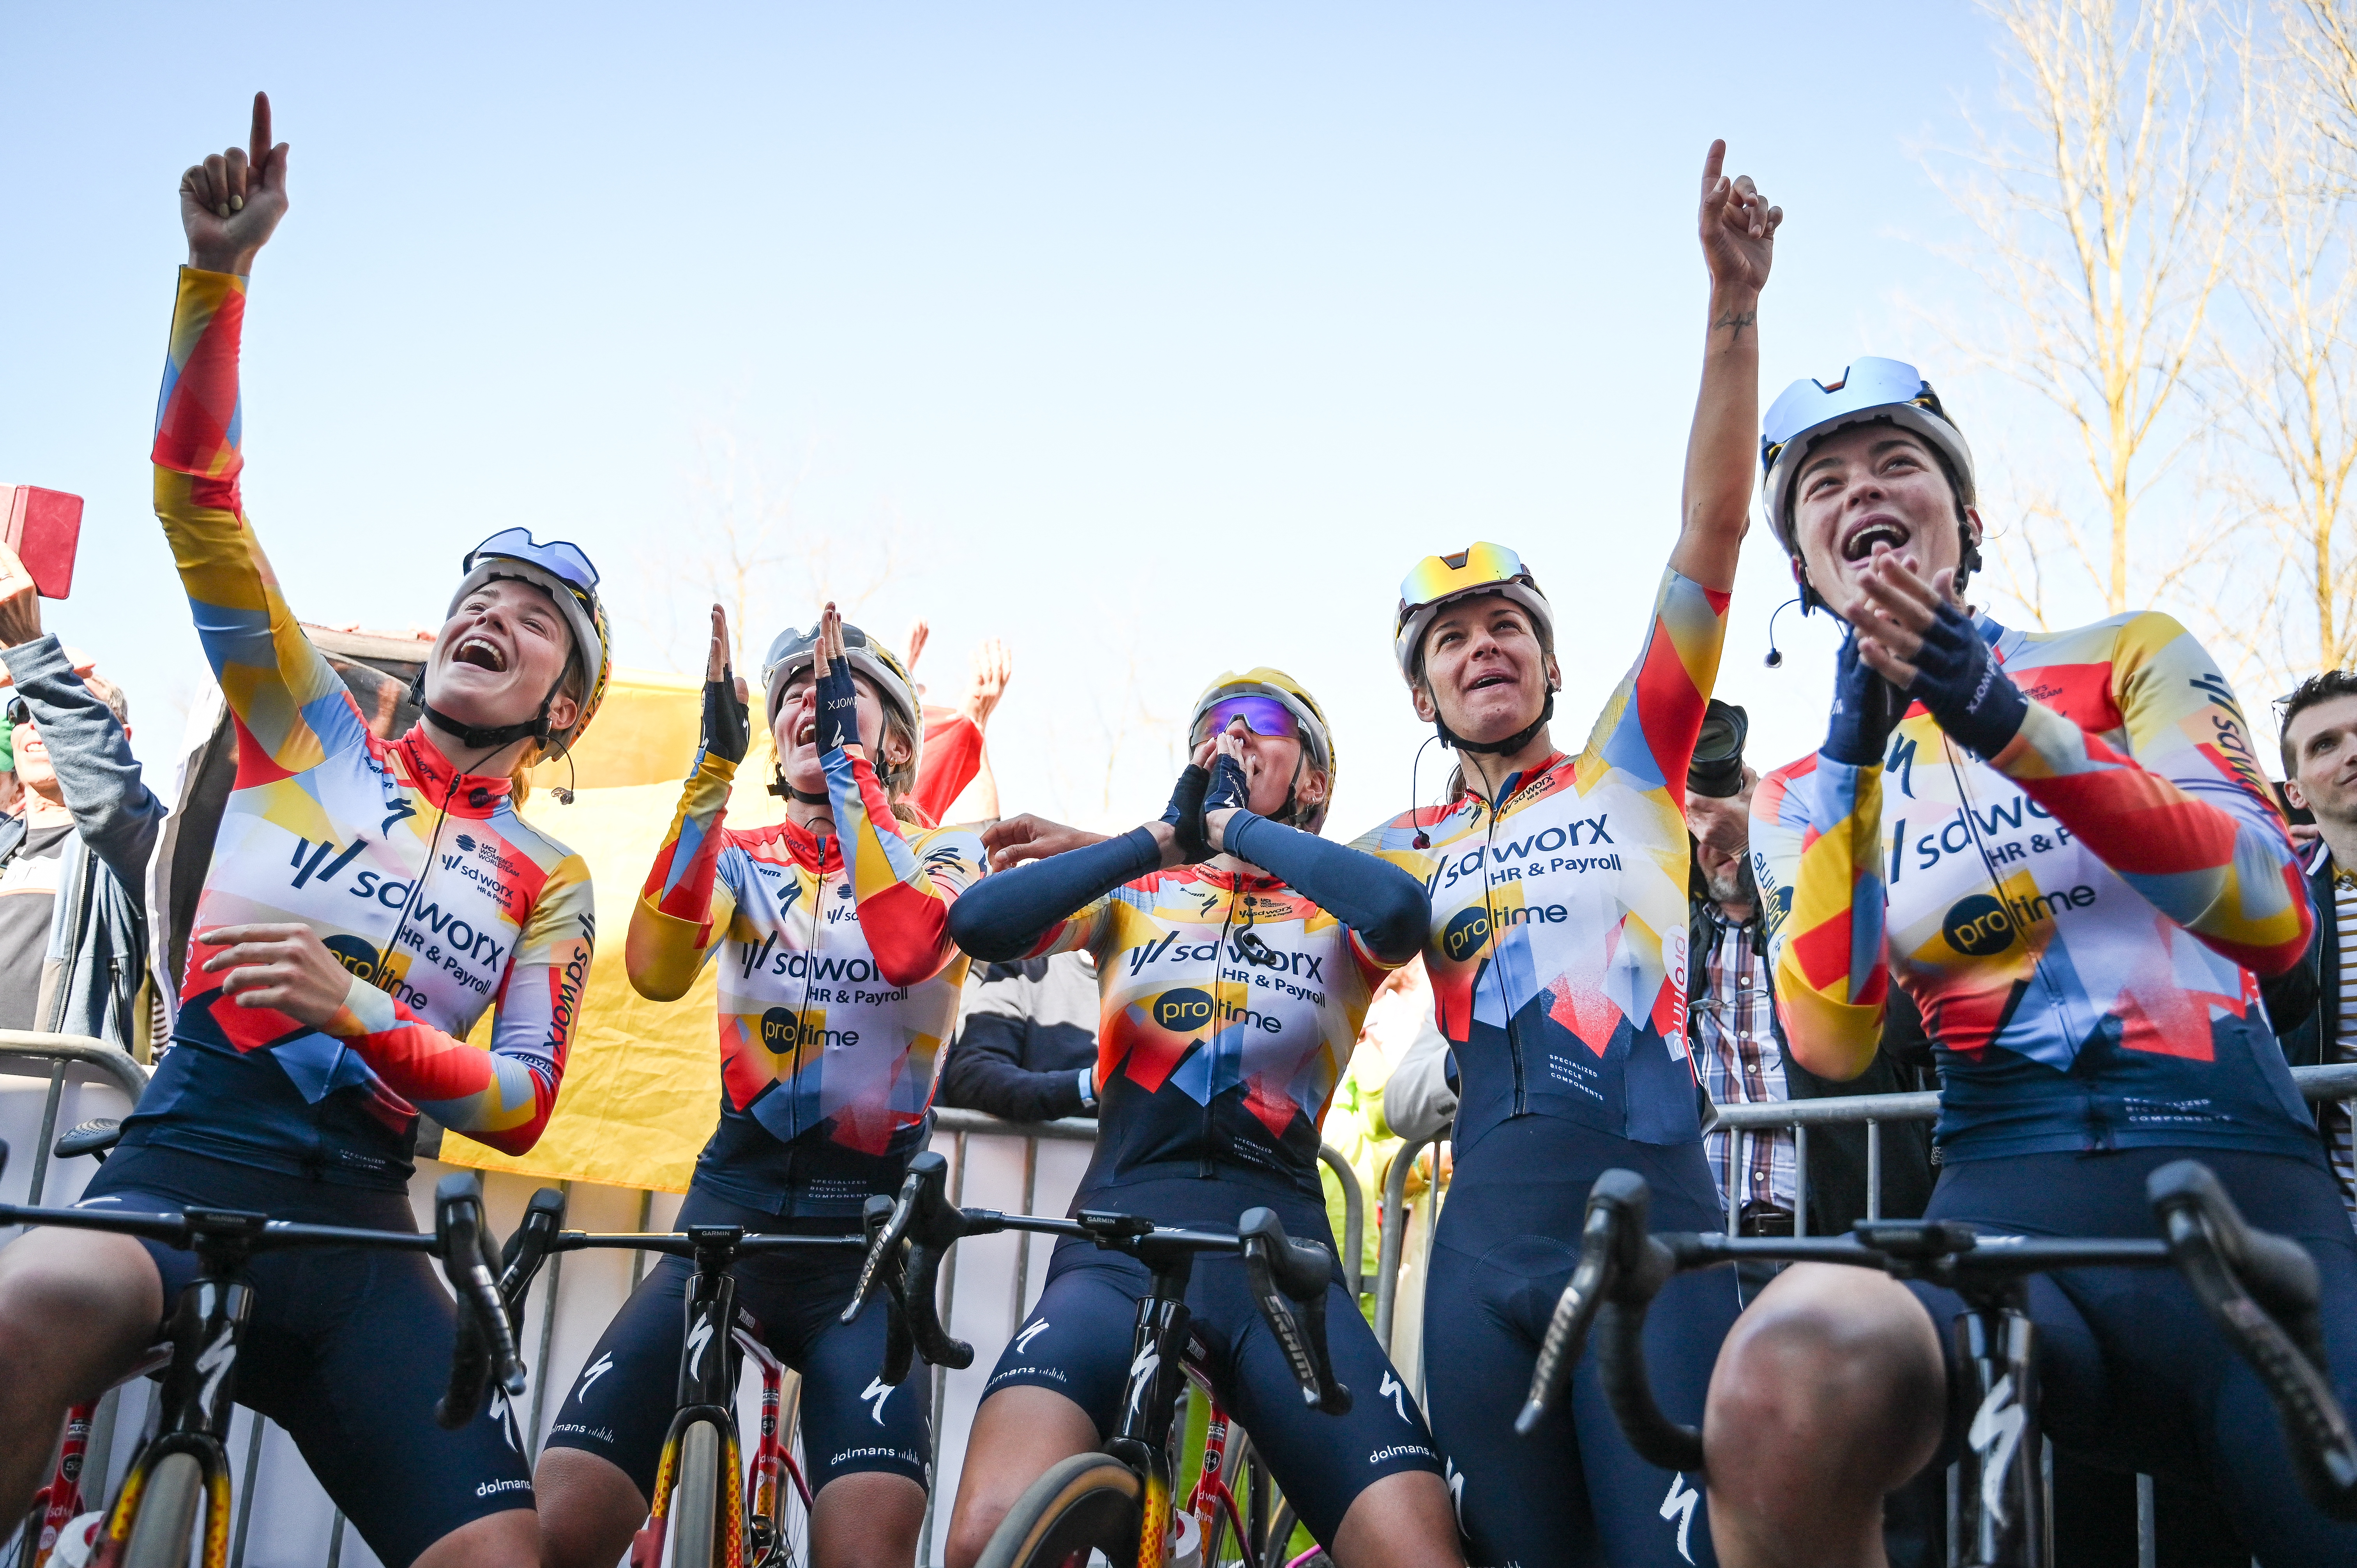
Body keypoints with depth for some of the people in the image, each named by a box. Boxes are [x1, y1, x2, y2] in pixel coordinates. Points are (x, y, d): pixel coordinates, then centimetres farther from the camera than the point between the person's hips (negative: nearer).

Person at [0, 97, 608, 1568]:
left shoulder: (550, 881, 13)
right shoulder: (317, 733, 12)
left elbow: (521, 1106, 3)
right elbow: (198, 496, 1)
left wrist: (360, 1013, -14)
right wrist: (220, 274, -12)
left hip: (359, 1238, 2)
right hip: (183, 1170, -2)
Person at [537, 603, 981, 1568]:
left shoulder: (943, 855, 6)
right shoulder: (741, 858, 10)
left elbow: (909, 946, -21)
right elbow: (659, 971, -14)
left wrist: (842, 756, -17)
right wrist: (716, 758, -18)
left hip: (867, 1232, -2)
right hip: (734, 1208, 2)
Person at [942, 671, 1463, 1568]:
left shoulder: (1334, 909, 17)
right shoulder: (1137, 891, 20)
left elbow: (1399, 911, -10)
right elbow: (981, 924, -1)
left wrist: (1235, 826, -1)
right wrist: (1164, 835, 3)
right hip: (1120, 1241, 0)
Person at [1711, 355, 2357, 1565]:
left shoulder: (2131, 655, 12)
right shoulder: (1804, 794, 16)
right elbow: (1829, 1043, -3)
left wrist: (2007, 723, -17)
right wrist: (1853, 759, -11)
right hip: (2006, 1211, 0)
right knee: (1785, 1382, -35)